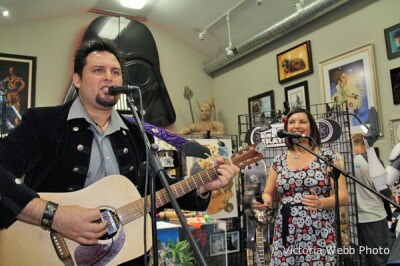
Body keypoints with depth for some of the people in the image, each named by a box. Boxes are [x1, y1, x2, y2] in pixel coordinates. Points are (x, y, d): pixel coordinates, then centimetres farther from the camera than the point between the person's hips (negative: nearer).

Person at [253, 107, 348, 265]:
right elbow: (268, 194, 13)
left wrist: (320, 203, -23)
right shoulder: (278, 161, 7)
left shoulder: (327, 156, -1)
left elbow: (343, 196, -3)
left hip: (320, 238, -2)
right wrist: (265, 200, -10)